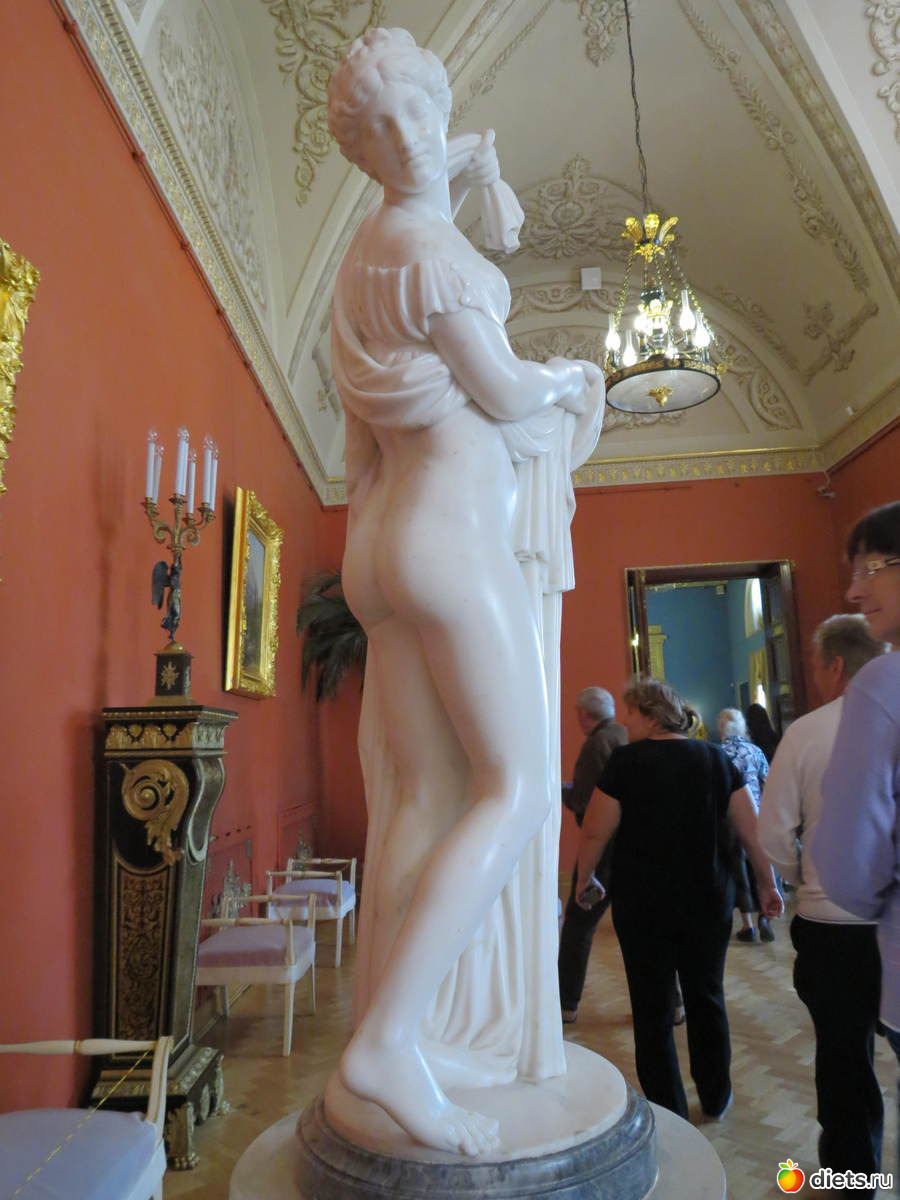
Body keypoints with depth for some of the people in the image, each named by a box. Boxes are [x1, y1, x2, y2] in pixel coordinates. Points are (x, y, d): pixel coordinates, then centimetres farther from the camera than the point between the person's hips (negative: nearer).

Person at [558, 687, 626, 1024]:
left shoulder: (597, 743, -15)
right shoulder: (631, 738, 7)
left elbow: (581, 803, -19)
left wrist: (561, 789, 0)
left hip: (607, 847, -7)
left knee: (578, 924, 6)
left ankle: (565, 1004, 14)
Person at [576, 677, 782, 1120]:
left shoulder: (626, 761, -13)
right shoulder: (715, 759, -2)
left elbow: (595, 833, -11)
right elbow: (752, 831, -2)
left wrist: (583, 880, 5)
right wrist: (767, 884, 9)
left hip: (642, 904, -3)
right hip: (708, 903, 4)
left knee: (652, 1008, 11)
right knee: (706, 999, 21)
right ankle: (715, 1099, 35)